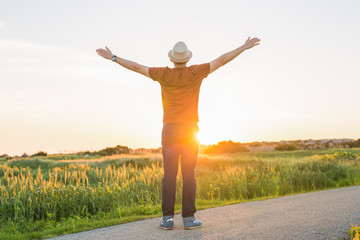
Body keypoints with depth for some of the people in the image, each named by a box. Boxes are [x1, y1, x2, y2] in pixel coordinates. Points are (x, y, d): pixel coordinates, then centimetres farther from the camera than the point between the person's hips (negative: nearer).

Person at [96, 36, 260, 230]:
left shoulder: (164, 74, 2)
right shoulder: (195, 73, 2)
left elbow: (136, 67, 7)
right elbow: (222, 60, 6)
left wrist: (113, 57, 16)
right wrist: (244, 47, 14)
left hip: (170, 129, 1)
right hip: (190, 130, 0)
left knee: (169, 175, 1)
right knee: (189, 175, 0)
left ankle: (167, 218, 0)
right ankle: (189, 218, 1)